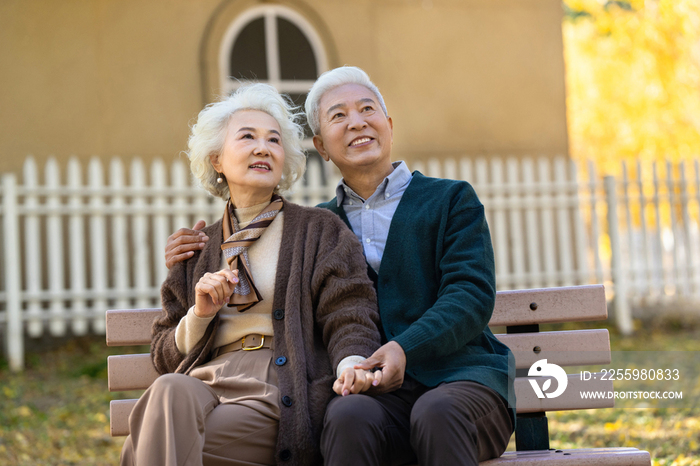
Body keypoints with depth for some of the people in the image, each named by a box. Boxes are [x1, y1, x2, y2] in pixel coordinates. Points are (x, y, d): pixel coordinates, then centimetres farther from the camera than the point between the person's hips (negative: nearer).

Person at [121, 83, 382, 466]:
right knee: (171, 390, -34)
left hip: (279, 395, -3)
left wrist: (351, 363, -23)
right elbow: (165, 358, 20)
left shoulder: (321, 230, 13)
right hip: (205, 384, 4)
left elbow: (348, 317, 0)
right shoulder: (197, 251, 21)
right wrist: (199, 315, -1)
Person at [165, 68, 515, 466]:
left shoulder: (452, 199, 14)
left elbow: (472, 296, 0)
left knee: (436, 413, -37)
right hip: (373, 391, 2)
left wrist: (406, 348, -19)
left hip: (459, 376, -1)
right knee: (349, 416, -34)